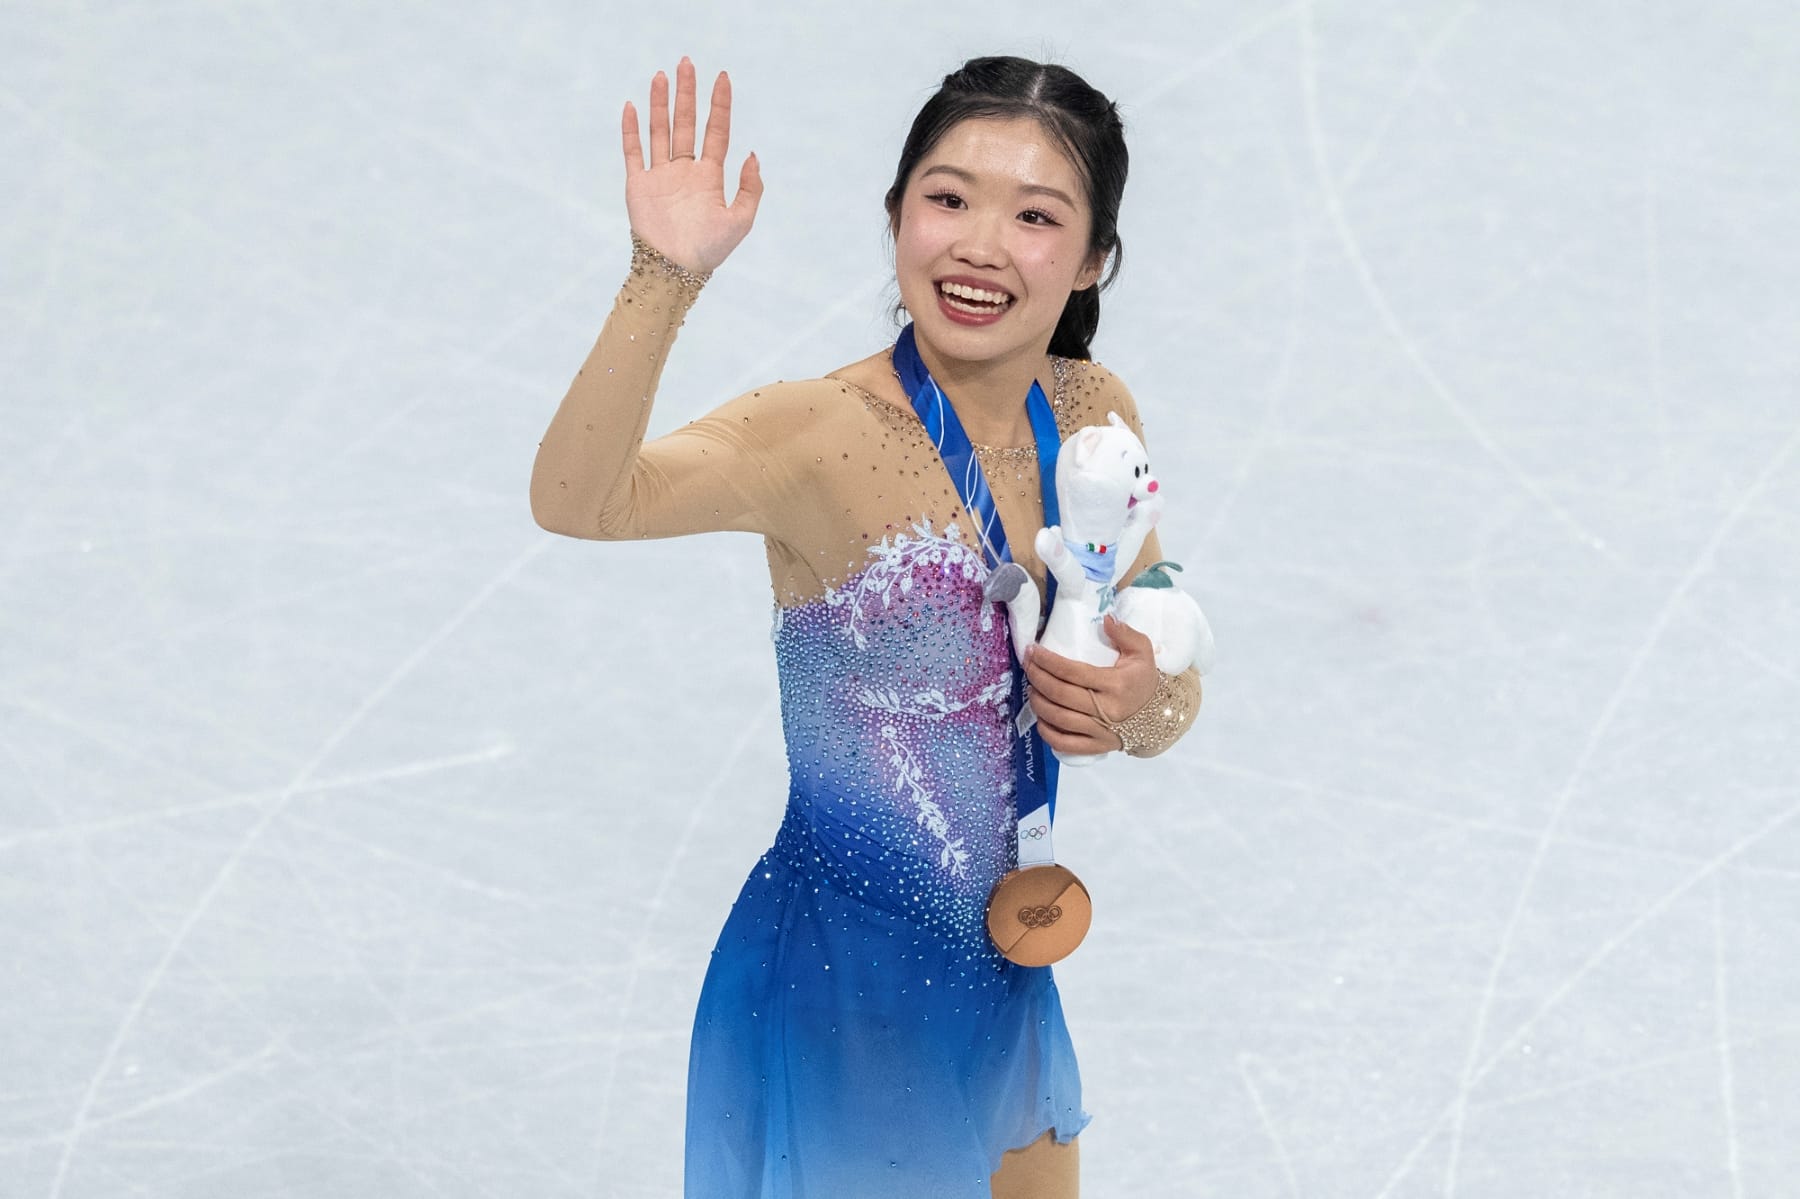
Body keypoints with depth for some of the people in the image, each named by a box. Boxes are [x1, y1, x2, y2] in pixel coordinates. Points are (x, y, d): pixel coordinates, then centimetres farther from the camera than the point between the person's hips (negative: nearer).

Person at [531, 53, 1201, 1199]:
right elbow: (578, 500, -38)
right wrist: (665, 282, -51)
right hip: (840, 994, -6)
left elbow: (1171, 690, 8)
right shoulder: (825, 434, -20)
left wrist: (1146, 710, -15)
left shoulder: (1094, 415, -2)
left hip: (1004, 976, 6)